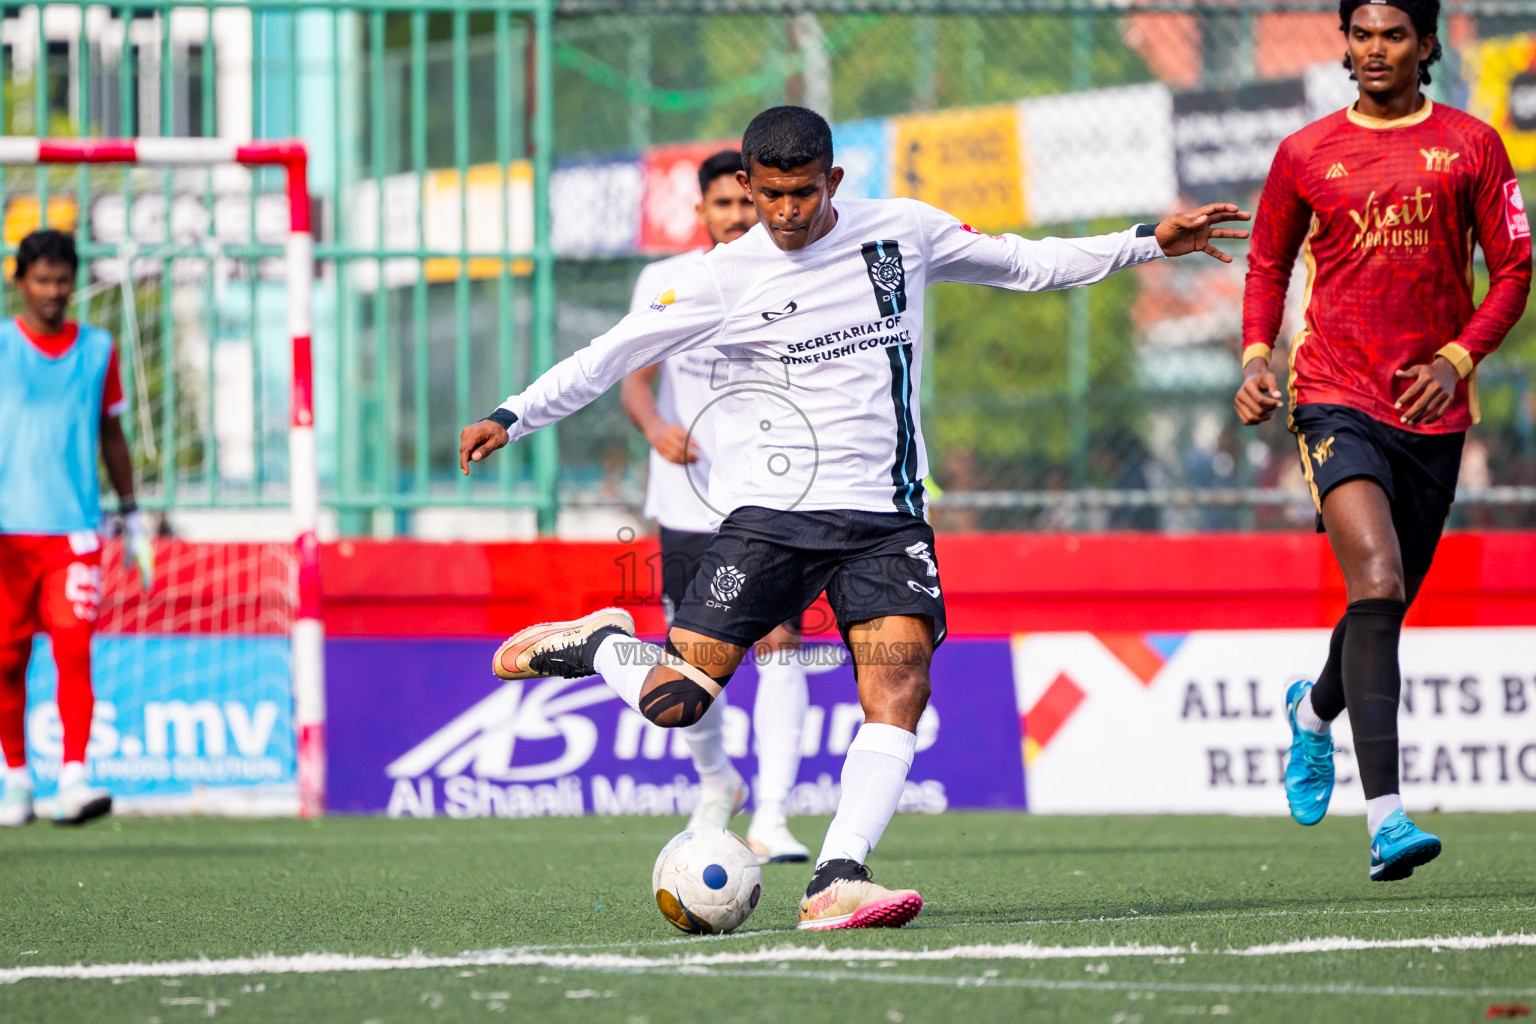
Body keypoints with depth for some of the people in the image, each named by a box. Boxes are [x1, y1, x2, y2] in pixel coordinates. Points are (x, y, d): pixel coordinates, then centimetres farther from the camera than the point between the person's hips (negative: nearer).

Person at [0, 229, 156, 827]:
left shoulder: (98, 350, 10)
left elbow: (112, 435, 18)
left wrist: (132, 518, 19)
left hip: (74, 528, 1)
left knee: (73, 649, -13)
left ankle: (74, 779, -18)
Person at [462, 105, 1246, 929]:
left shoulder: (902, 233, 5)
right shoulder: (726, 276, -2)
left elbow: (1026, 264, 16)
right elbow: (612, 353, 0)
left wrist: (1150, 242, 12)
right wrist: (511, 418, -8)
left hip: (885, 514, 2)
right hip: (768, 512, -2)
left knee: (899, 686, -20)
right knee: (673, 702, -9)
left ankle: (836, 884, -24)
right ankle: (594, 645, 24)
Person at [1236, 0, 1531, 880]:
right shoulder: (1306, 154, 6)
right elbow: (1268, 263, 18)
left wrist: (1459, 358, -8)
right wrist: (1256, 355, 1)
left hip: (1434, 408, 2)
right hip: (1337, 400, -2)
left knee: (1389, 605, 13)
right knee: (1378, 585, -21)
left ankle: (1314, 709, 48)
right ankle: (1386, 814, -27)